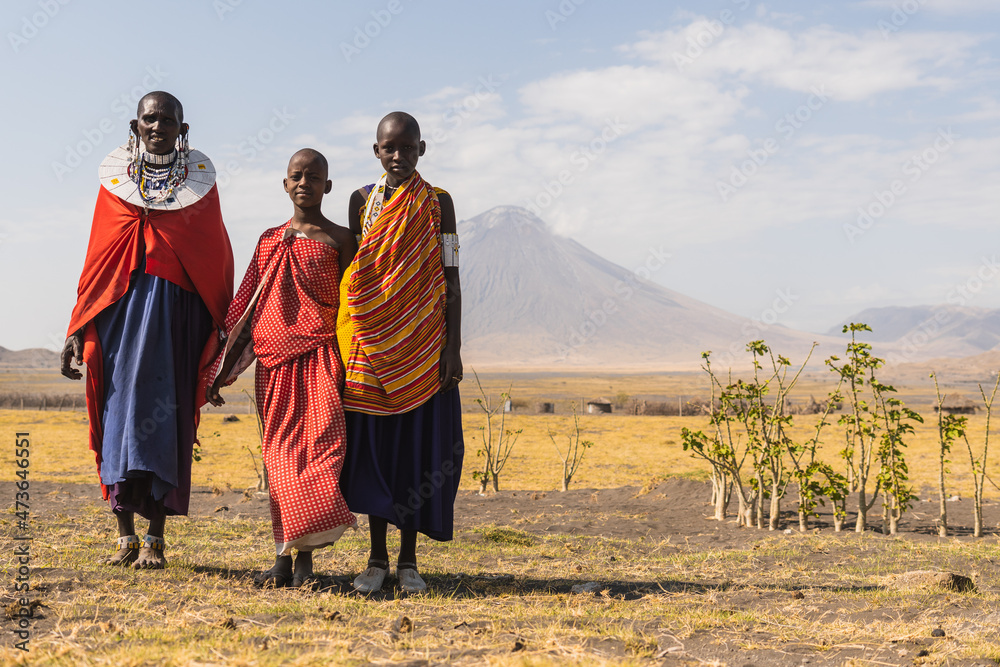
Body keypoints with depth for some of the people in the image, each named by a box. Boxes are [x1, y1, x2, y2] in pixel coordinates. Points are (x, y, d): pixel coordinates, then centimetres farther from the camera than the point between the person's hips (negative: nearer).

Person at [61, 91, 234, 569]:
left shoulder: (200, 181, 7)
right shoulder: (115, 179, 9)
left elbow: (218, 259, 8)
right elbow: (97, 258, 8)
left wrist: (220, 330, 5)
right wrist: (77, 330, 4)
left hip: (177, 312, -1)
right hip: (120, 310, 1)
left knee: (164, 414, -3)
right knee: (120, 409, 0)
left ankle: (156, 539, 5)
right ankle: (126, 537, 10)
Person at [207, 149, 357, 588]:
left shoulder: (338, 239, 5)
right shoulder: (270, 239, 16)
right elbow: (247, 310, 16)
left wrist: (349, 367, -7)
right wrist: (224, 370, 13)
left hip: (319, 357, -4)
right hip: (274, 361, 4)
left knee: (318, 444, -13)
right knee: (280, 455, 4)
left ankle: (304, 556, -9)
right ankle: (284, 556, 9)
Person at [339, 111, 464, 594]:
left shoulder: (438, 202, 3)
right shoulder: (362, 201, 8)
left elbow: (451, 278, 1)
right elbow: (352, 273, 11)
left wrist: (453, 347, -5)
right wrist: (346, 340, 6)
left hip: (423, 343, -1)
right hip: (372, 344, 2)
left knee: (419, 443, 1)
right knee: (373, 441, 2)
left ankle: (408, 561, 12)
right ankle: (377, 558, 13)